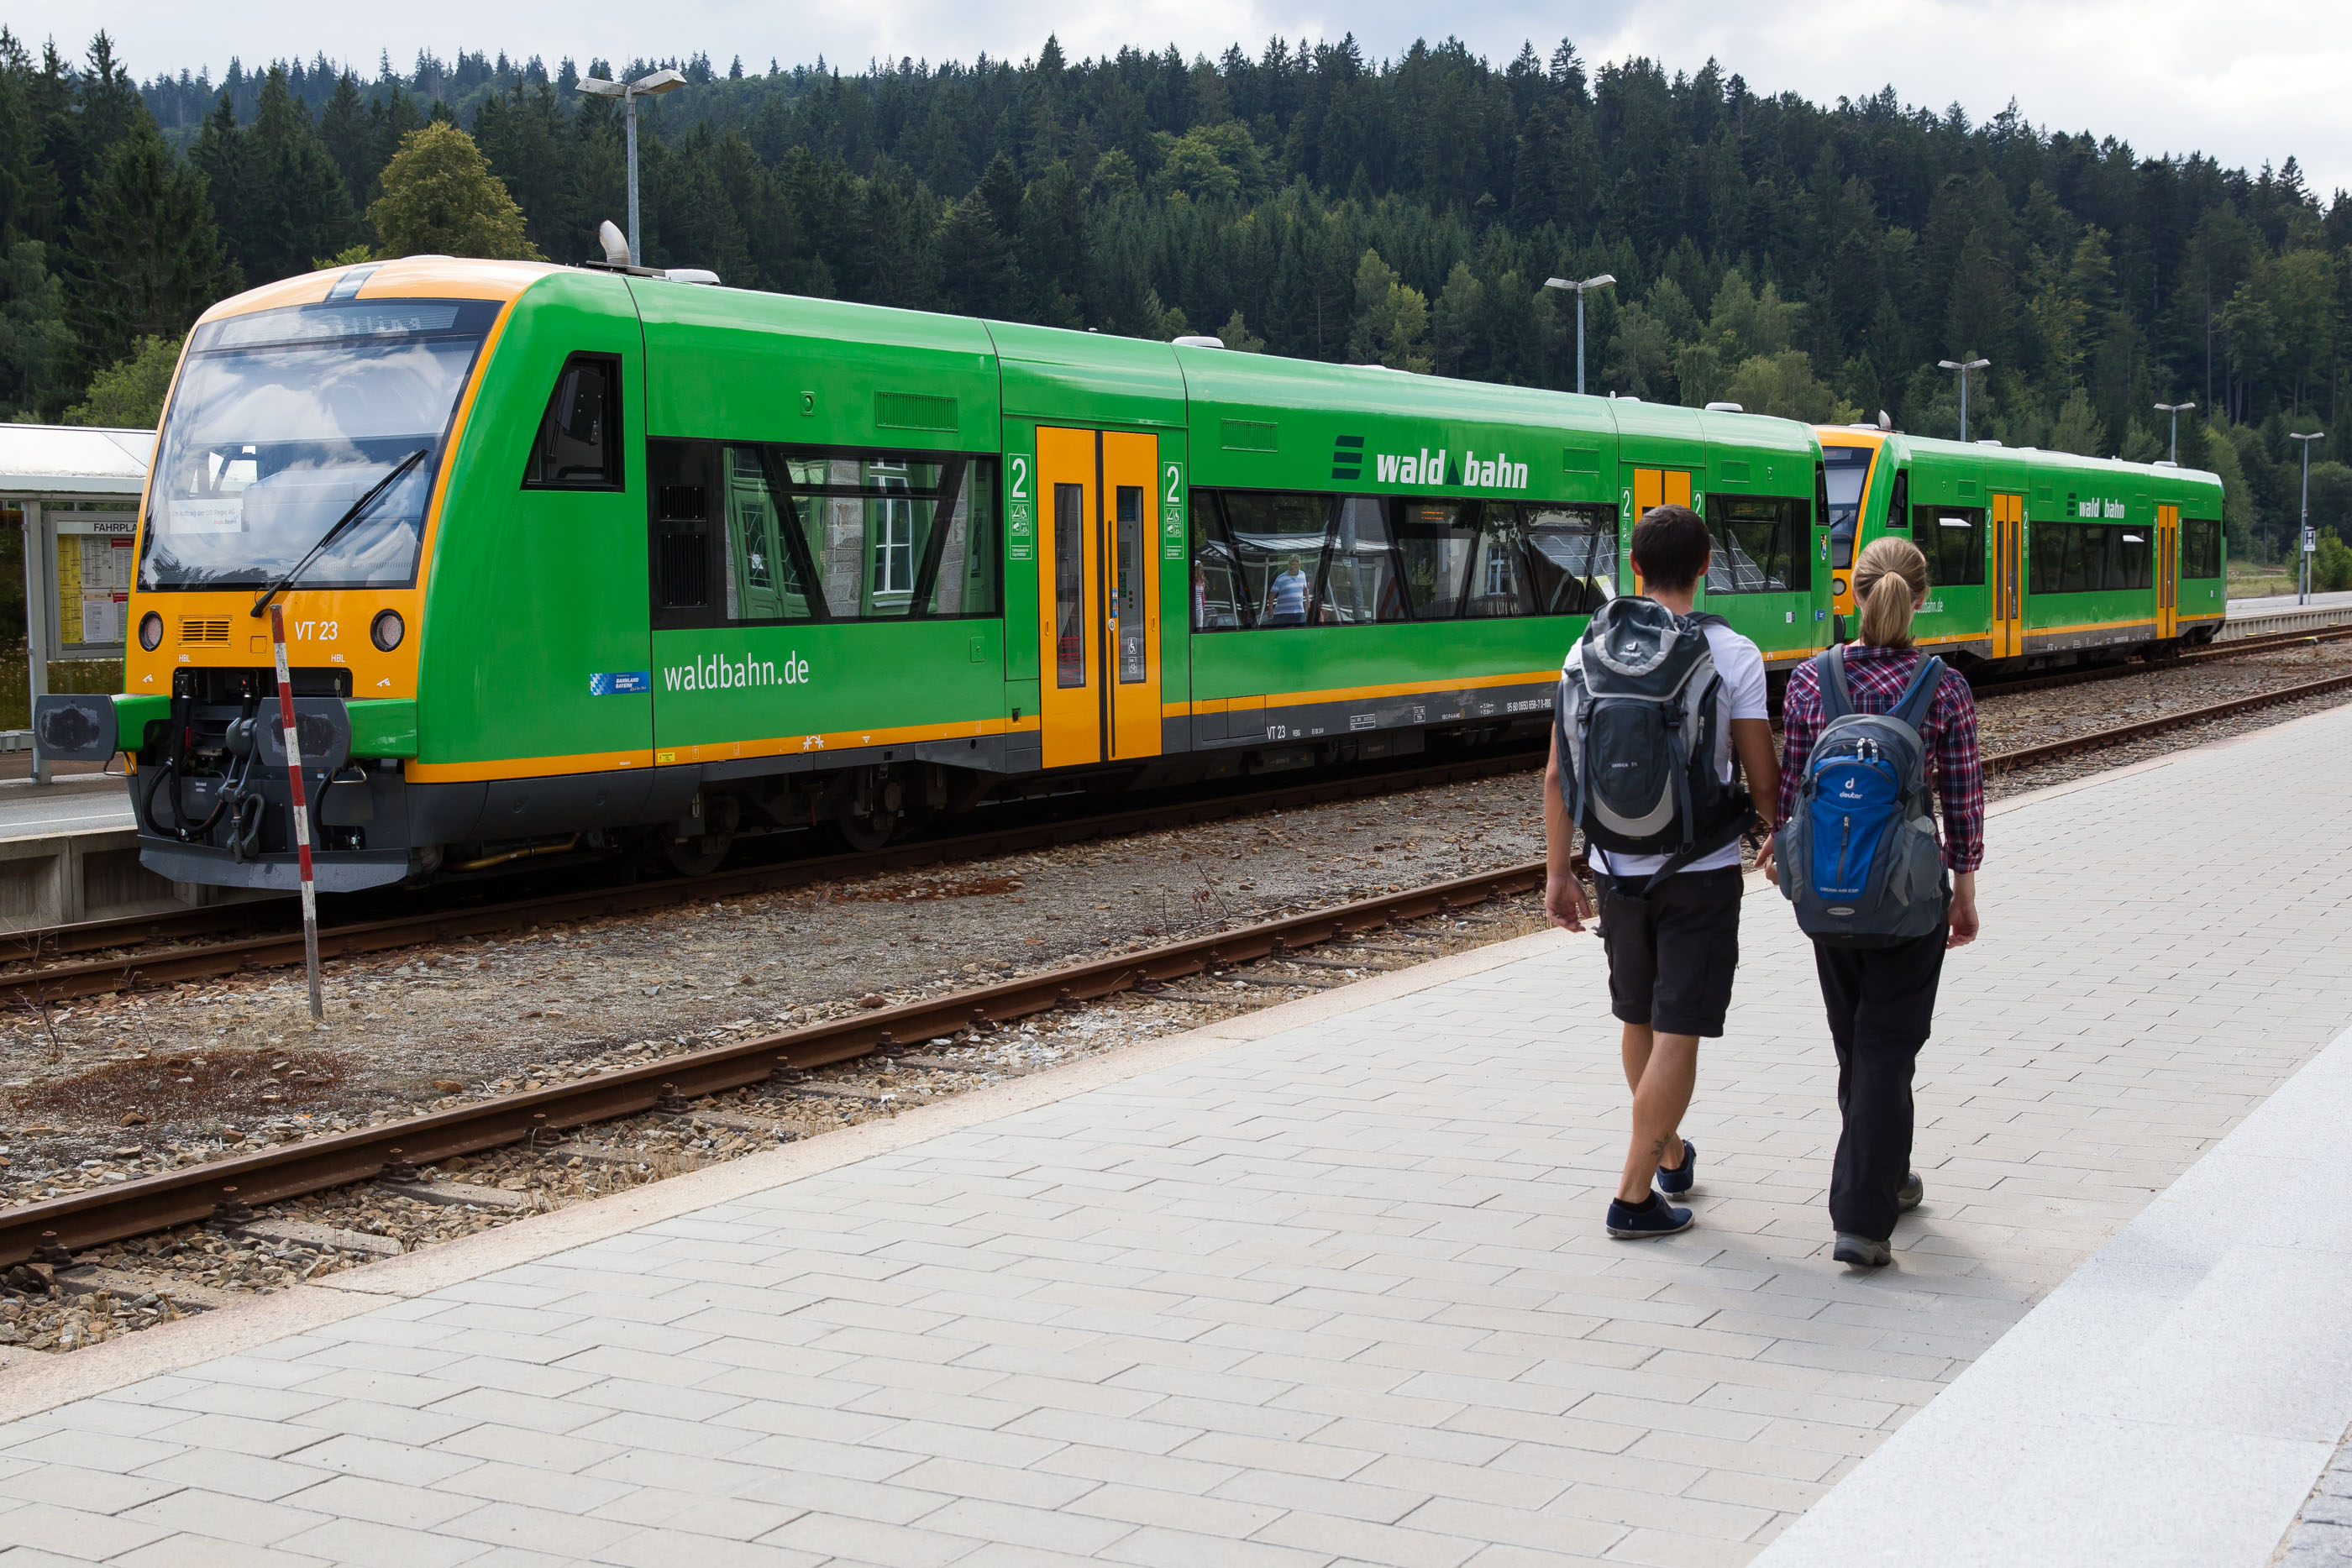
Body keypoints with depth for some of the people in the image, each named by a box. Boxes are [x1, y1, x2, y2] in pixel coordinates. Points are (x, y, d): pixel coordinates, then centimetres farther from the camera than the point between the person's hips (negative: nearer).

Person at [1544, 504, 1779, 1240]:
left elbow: (1559, 774, -2)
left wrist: (1557, 873, 6)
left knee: (1638, 1021, 20)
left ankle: (1671, 1155, 39)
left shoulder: (1590, 652, -1)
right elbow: (1763, 777, -7)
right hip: (1702, 870, -4)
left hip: (1619, 868, 4)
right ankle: (1634, 1195, -2)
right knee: (1677, 1034, 0)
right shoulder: (1733, 655, -9)